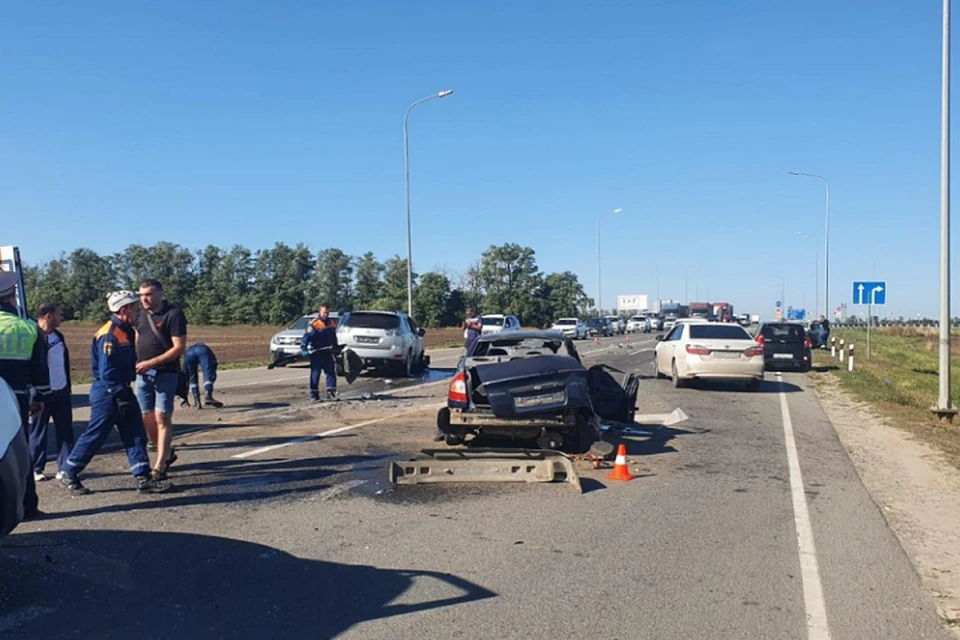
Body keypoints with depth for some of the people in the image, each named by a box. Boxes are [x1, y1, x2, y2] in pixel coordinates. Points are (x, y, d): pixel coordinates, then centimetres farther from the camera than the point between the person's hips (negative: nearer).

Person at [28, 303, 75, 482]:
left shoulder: (58, 336, 13)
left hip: (62, 391, 7)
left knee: (65, 431, 6)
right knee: (38, 432, 4)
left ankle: (65, 468, 12)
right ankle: (36, 470, 14)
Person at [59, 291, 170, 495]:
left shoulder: (126, 332, 9)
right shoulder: (109, 335, -20)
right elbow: (106, 373, -23)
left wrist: (126, 394, 15)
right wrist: (120, 396, -20)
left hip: (122, 392, 9)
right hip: (107, 394, -9)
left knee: (136, 435, 5)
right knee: (94, 436, 2)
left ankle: (144, 478, 7)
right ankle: (68, 475, 19)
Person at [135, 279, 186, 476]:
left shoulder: (173, 314, -9)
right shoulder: (141, 316, 12)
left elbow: (179, 348, -14)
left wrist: (152, 362, -19)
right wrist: (135, 363, 2)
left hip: (166, 374, -7)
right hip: (143, 374, 7)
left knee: (162, 418, -7)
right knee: (147, 419, 7)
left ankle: (160, 466, -2)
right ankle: (167, 453, 27)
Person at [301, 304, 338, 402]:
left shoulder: (332, 323, 9)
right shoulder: (314, 324, -13)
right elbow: (307, 336, -18)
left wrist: (335, 346, 25)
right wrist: (304, 347, -27)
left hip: (327, 352, 6)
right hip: (316, 353, -6)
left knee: (331, 372, 4)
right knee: (315, 373, 0)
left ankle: (331, 392, 10)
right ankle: (314, 394, 5)